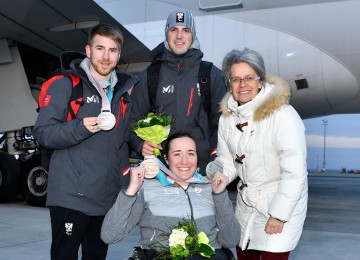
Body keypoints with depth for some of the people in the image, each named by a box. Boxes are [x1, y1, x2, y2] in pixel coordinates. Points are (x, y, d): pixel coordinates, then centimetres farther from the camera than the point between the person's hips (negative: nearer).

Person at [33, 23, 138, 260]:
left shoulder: (125, 89, 13)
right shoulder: (65, 85, -4)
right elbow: (42, 133, -10)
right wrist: (80, 127, -24)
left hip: (110, 196, 6)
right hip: (71, 196, -5)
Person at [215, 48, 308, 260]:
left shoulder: (282, 115, -20)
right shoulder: (227, 117, 2)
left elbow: (295, 173, -21)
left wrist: (279, 215, -18)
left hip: (282, 204, -6)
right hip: (246, 204, 6)